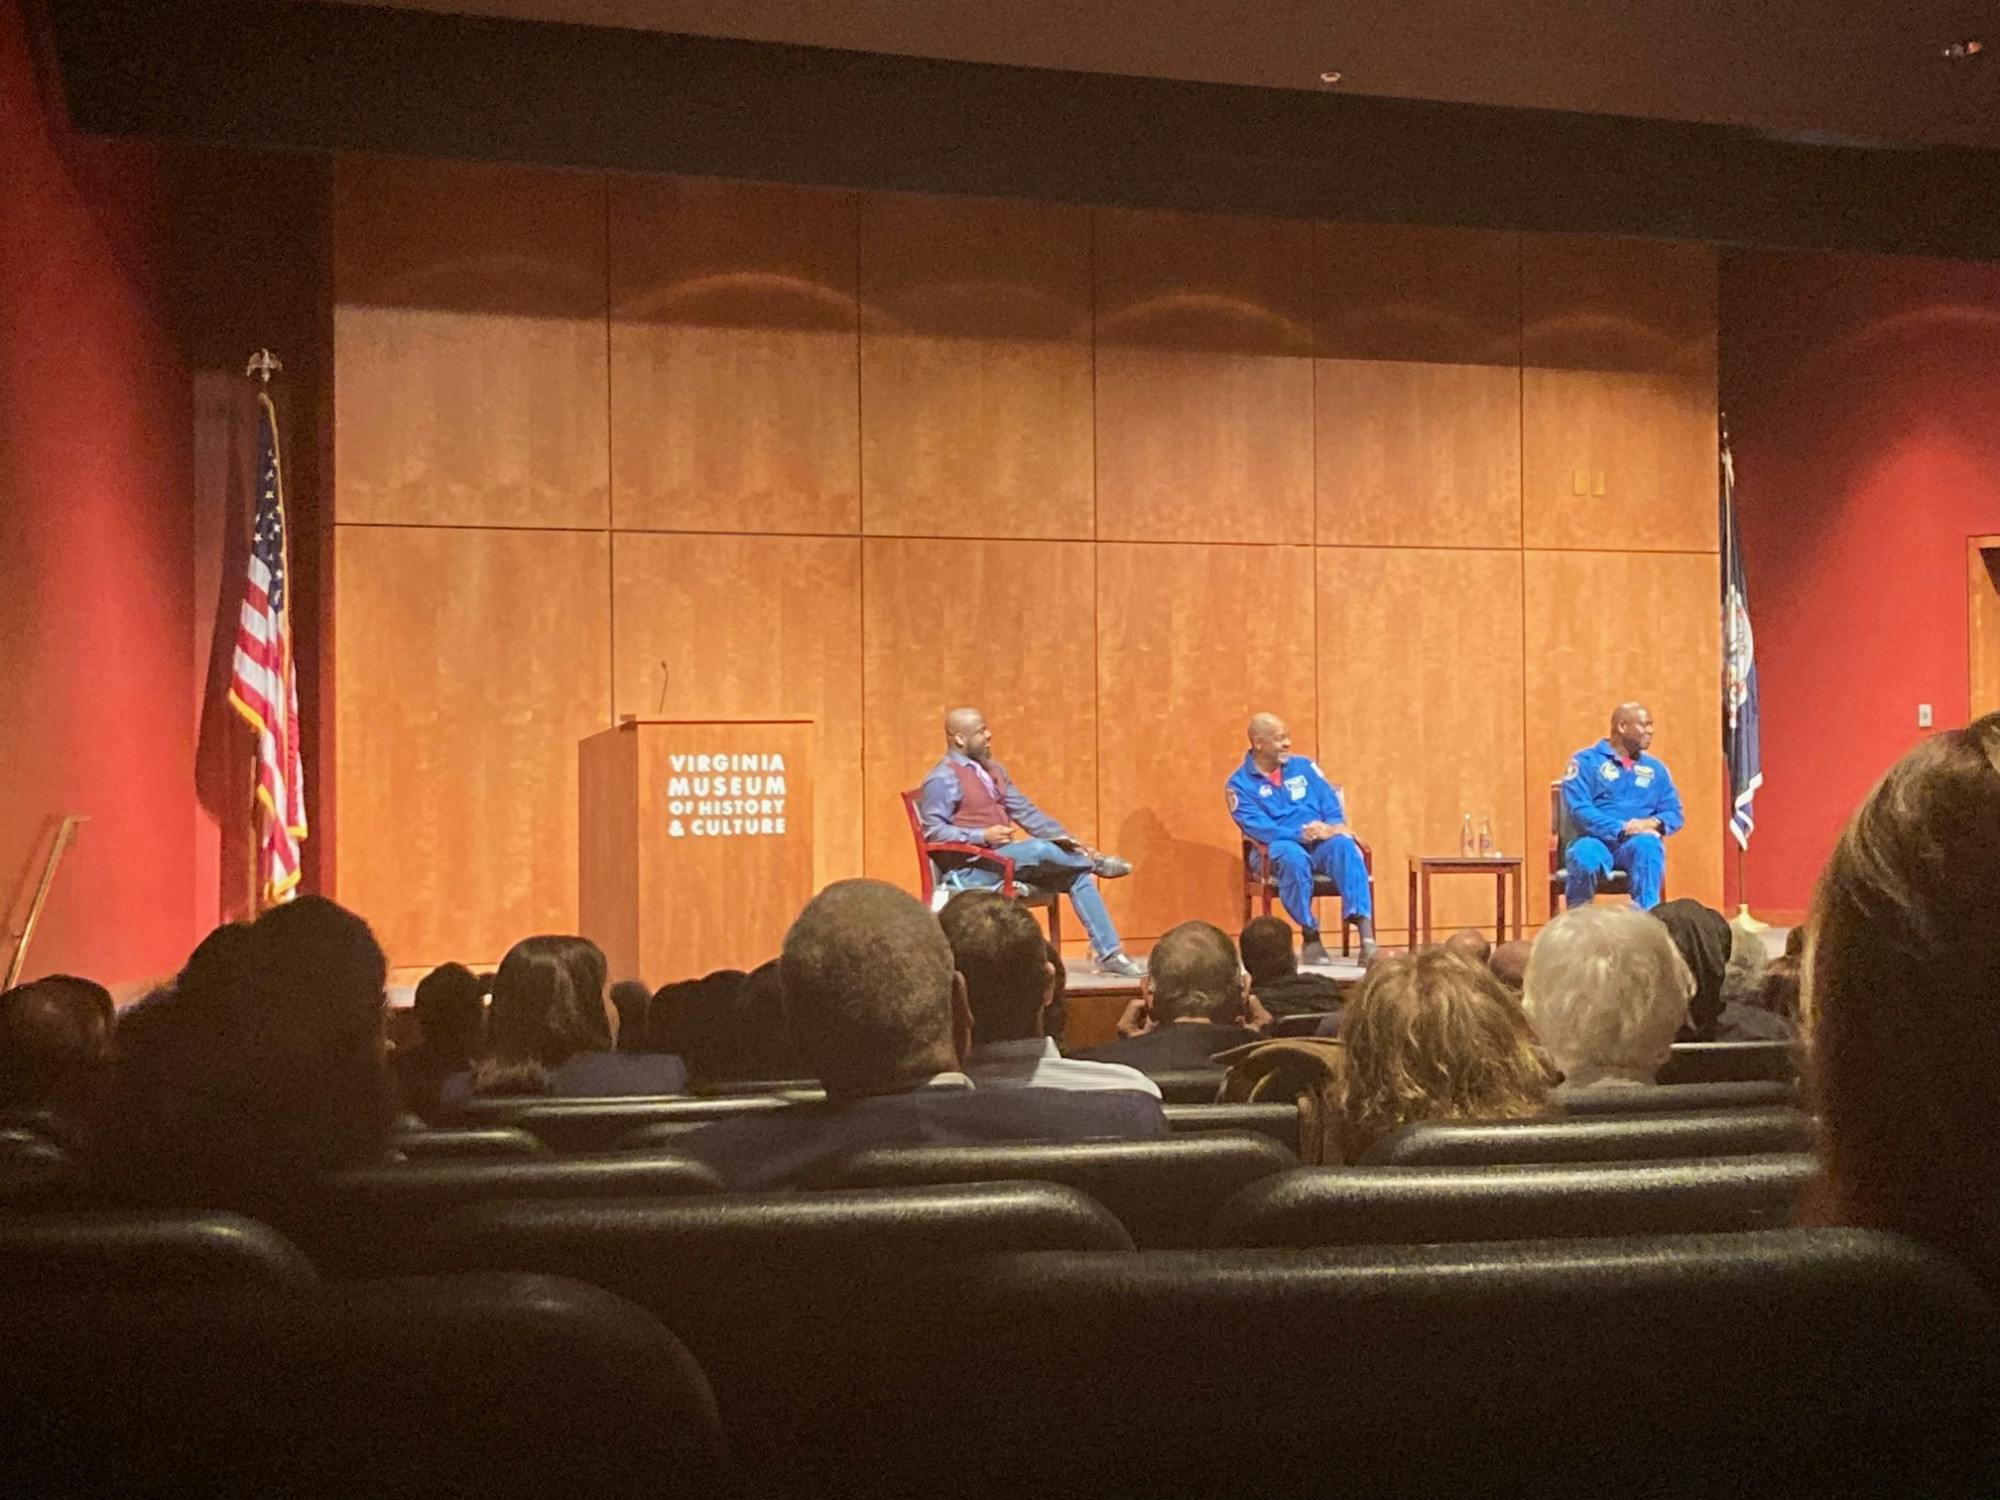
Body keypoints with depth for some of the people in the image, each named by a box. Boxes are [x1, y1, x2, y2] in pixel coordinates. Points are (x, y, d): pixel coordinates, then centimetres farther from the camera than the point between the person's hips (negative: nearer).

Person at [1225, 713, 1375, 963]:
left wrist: (1335, 826, -17)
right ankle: (1311, 938, -29)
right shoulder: (1240, 783, 2)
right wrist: (1299, 835, -27)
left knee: (1344, 845, -32)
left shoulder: (1303, 766, 16)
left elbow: (1330, 800, 7)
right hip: (1276, 848, -3)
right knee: (1293, 856, -40)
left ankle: (1366, 933, -43)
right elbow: (1257, 826, -12)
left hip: (1320, 843, 3)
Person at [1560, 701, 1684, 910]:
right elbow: (1578, 809, -10)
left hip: (1636, 843, 3)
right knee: (1585, 856, -37)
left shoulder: (1655, 768, 17)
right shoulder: (1586, 761, 3)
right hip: (1595, 840, -3)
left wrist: (1651, 823, -13)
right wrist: (1621, 830, -20)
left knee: (1648, 844, -33)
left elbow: (1675, 813, 11)